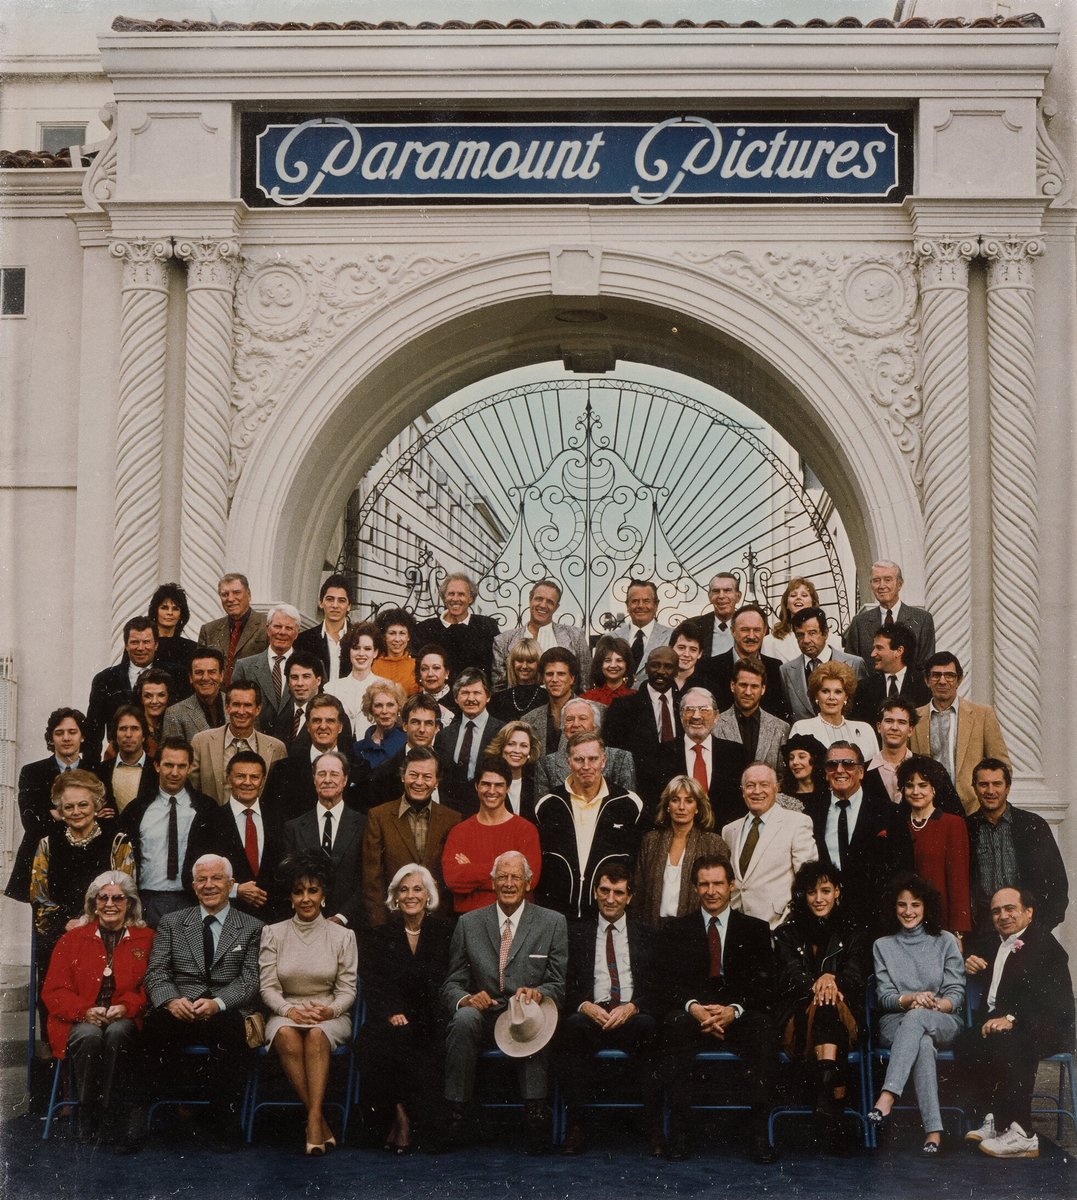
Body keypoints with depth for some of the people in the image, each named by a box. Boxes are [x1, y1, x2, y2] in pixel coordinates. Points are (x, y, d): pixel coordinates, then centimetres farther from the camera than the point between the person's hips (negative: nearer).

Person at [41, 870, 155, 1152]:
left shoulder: (146, 939, 14)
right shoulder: (72, 939, 16)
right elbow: (53, 990, 7)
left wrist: (127, 1007, -16)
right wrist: (85, 1011, -12)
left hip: (125, 1021, -1)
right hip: (80, 1023, 1)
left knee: (117, 1033, -36)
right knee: (90, 1037, -35)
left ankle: (116, 1124, -31)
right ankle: (88, 1122, -24)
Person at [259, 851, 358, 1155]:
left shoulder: (342, 936, 7)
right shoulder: (273, 933, 9)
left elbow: (347, 989, 5)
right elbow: (267, 986, 4)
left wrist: (330, 1010, -16)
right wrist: (290, 1010, -15)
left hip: (330, 1015, 0)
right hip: (285, 1012, 1)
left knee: (317, 1034, -36)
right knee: (286, 1035, -35)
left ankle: (314, 1119, -37)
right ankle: (319, 1121, -31)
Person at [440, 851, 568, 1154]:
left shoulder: (553, 923, 7)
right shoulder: (469, 924, 10)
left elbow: (560, 985, 3)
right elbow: (451, 984, 9)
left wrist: (537, 993, -21)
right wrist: (466, 999, -16)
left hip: (527, 1016, -1)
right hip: (483, 1013, 2)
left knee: (530, 1016, -36)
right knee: (464, 1019, -33)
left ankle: (535, 1114, -36)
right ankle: (456, 1115, -29)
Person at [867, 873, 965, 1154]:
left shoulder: (946, 941, 10)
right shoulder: (883, 946, 14)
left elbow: (956, 994, 3)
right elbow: (884, 996, 5)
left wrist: (930, 1006, -18)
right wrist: (910, 998, -18)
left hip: (942, 1023, -1)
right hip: (895, 1023, 1)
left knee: (915, 1019, -39)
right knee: (923, 1043, -38)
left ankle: (887, 1098, -50)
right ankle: (933, 1131, -46)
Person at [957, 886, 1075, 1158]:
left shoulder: (1043, 943, -8)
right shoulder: (990, 944, 17)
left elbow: (1044, 995, -21)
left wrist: (1012, 1018, -35)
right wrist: (969, 964, 10)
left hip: (1046, 1030, -7)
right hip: (996, 1022, 7)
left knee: (1005, 1042, -36)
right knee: (966, 1042, -22)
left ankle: (1020, 1135, -30)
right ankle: (991, 1121, -15)